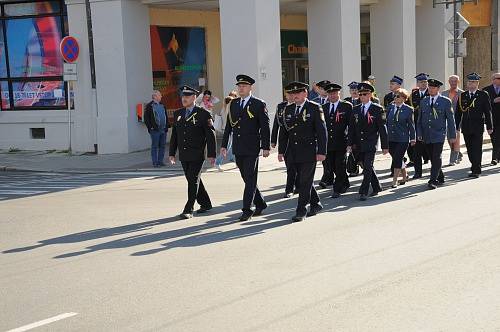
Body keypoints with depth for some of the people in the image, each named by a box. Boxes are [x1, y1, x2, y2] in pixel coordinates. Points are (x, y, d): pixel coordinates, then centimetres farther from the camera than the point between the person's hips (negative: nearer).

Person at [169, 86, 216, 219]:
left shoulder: (203, 114, -6)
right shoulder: (177, 114, 11)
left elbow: (210, 135, -7)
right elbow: (174, 135, 14)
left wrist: (211, 154, -11)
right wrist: (172, 153, 10)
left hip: (197, 154, -6)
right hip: (183, 155, 6)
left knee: (193, 180, -7)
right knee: (192, 180, 13)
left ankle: (188, 210, -4)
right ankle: (205, 203, 28)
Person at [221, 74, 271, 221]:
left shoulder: (259, 104, -4)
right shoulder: (233, 104, 11)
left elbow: (265, 127, -6)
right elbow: (229, 125, 14)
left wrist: (266, 147, -10)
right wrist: (224, 145, 10)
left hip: (252, 148, -6)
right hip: (238, 148, 6)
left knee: (250, 179, -5)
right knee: (247, 178, 12)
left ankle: (247, 209, -3)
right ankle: (260, 204, 27)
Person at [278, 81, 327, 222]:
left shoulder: (315, 108, -3)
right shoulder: (288, 109, 11)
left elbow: (322, 131, -6)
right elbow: (283, 131, 14)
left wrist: (321, 152, -12)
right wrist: (281, 151, 8)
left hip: (309, 151, -5)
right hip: (293, 152, 6)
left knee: (305, 181, -5)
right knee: (302, 181, 13)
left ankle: (301, 211, -1)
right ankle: (315, 204, 29)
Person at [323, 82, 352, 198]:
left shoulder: (347, 106, -1)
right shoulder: (324, 107, 11)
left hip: (341, 142, -4)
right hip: (328, 143, 5)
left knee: (339, 166, -4)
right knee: (333, 167, 10)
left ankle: (337, 190, 1)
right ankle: (345, 183, 29)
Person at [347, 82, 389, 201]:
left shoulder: (377, 109, -3)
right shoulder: (355, 109, 10)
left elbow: (382, 128, -4)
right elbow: (351, 128, 10)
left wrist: (385, 146, -5)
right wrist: (350, 144, 1)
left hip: (371, 144, -5)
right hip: (359, 144, 5)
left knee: (367, 168, -11)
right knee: (367, 167, 13)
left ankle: (363, 192, -9)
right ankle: (376, 188, 28)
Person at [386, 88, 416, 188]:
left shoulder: (408, 109, -4)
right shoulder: (390, 107, 7)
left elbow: (411, 125, -1)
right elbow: (386, 122, 11)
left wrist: (413, 138, -2)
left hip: (402, 139, -4)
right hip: (390, 138, 5)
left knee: (397, 159, -7)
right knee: (397, 159, 13)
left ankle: (394, 181, -1)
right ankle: (405, 176, 32)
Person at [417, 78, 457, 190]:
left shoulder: (445, 102, -1)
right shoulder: (423, 101, 11)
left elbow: (451, 120, 1)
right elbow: (420, 119, 13)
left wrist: (452, 135, -2)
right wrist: (419, 133, 3)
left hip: (439, 135, -4)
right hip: (426, 136, 4)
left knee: (436, 158, -12)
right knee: (432, 158, 9)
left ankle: (433, 181, -12)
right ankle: (440, 178, 24)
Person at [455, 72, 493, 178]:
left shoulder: (483, 95, 1)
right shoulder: (462, 96, 9)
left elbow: (488, 112, 0)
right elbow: (459, 113, 10)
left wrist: (489, 127, -3)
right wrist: (456, 127, 6)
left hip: (478, 127, -3)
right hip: (466, 127, 3)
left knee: (477, 149, -4)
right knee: (470, 149, 8)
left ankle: (476, 170, -2)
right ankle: (475, 166, 23)